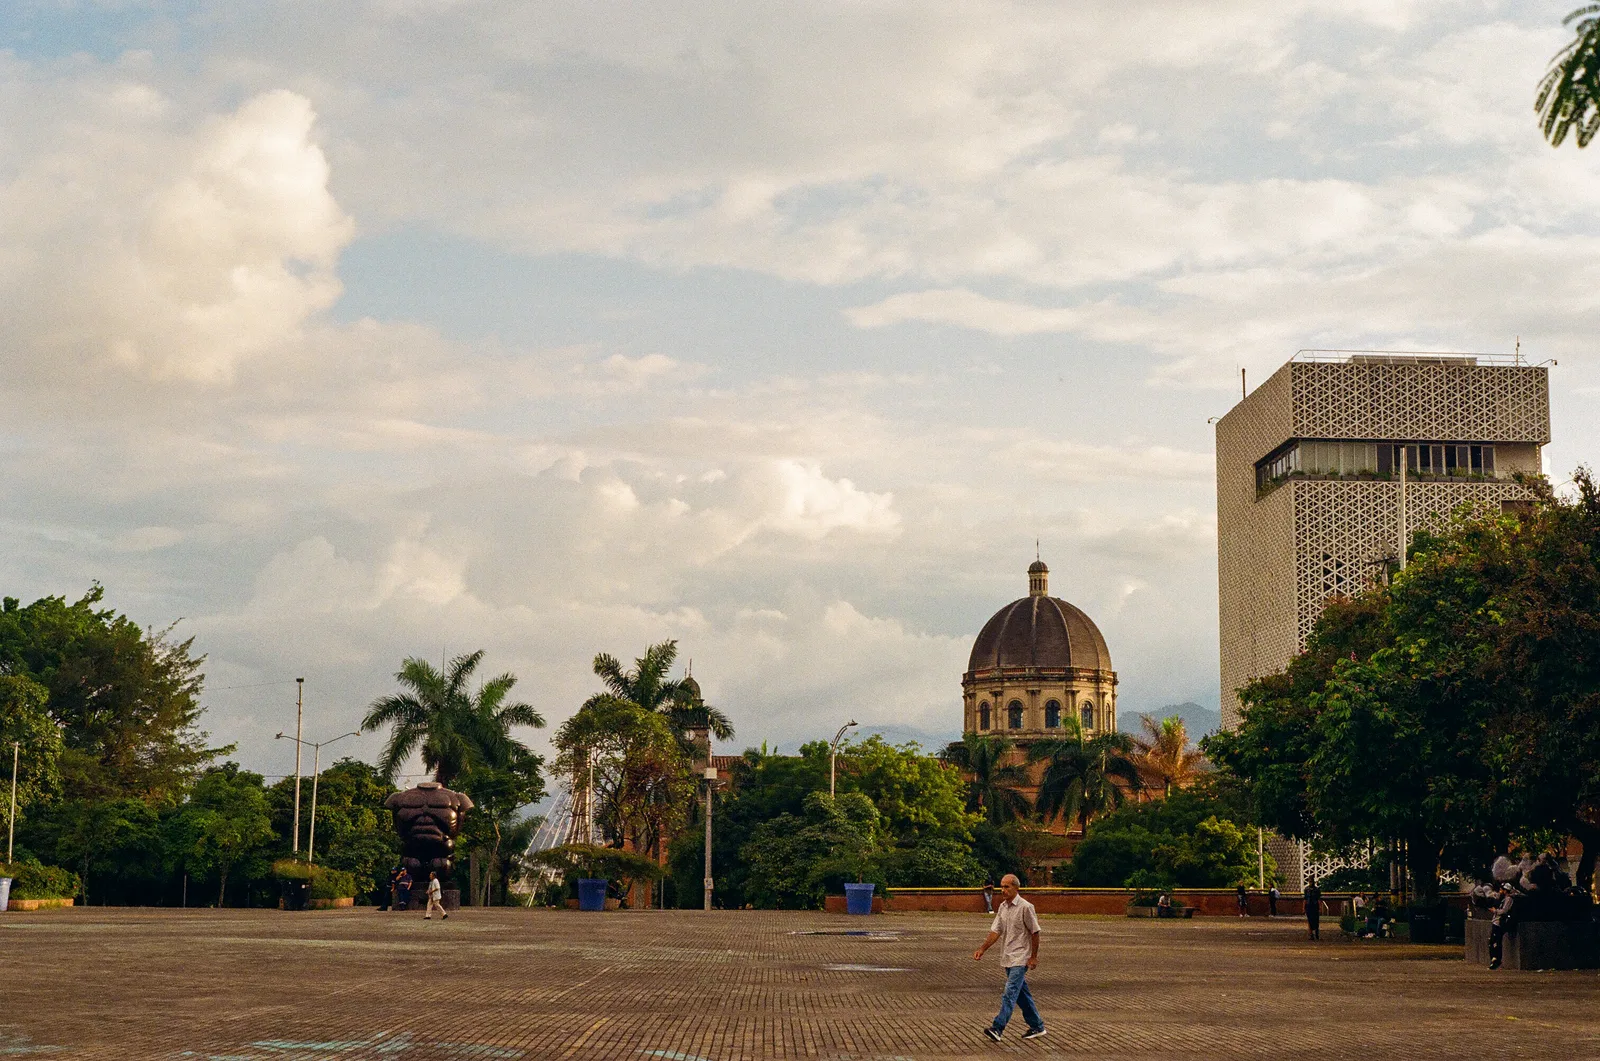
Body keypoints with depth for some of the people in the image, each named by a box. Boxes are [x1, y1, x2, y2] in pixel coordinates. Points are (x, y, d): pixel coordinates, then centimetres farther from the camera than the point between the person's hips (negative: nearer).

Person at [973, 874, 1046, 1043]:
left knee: (1010, 993, -14)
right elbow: (996, 931, 8)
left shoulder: (1025, 907, -13)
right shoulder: (1003, 907, 9)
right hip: (1007, 958, 8)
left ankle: (998, 1028, -21)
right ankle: (1037, 1026, 23)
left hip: (1020, 958, -8)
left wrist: (1034, 957, -10)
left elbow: (1035, 932, -10)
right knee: (1022, 994, 13)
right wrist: (982, 949, -2)